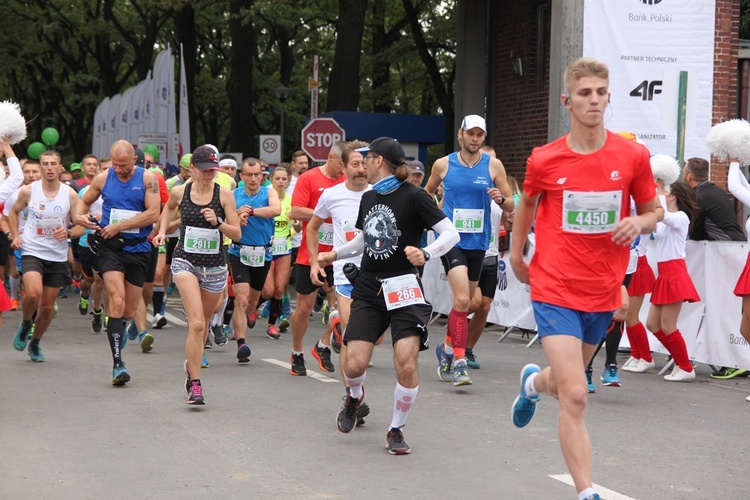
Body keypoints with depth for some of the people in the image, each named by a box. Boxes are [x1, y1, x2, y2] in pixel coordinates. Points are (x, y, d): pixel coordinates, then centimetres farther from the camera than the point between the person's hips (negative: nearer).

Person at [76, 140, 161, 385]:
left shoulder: (147, 179, -3)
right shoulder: (103, 178, 4)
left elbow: (153, 214, -11)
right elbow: (84, 200, 19)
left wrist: (120, 226, -14)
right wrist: (80, 216, -4)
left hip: (138, 248, 1)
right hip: (110, 247, -1)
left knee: (129, 311, 7)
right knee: (117, 300, -19)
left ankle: (117, 330, 42)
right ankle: (118, 363, -19)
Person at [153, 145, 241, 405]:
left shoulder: (224, 194, -5)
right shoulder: (179, 192, -1)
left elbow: (237, 234, -5)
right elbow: (169, 208, 25)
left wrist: (217, 223, -21)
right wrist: (162, 230, 11)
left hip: (215, 266, 2)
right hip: (186, 262, -2)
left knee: (202, 324, 17)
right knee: (196, 323, -18)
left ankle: (191, 363, 46)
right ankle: (195, 384, -16)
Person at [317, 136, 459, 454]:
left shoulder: (412, 196, -9)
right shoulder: (368, 198, 11)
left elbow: (451, 233, -14)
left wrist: (426, 254, -29)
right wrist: (334, 255, 31)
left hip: (404, 289, -5)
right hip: (368, 289, 5)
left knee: (406, 365, -14)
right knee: (354, 364, -6)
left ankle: (396, 429, 8)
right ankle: (355, 397, 30)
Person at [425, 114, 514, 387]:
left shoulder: (493, 165, 2)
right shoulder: (443, 164, 2)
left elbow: (511, 206, 4)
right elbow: (427, 193, 20)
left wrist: (501, 199, -17)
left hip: (478, 242, 3)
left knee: (464, 302, 14)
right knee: (462, 299, -19)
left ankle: (447, 347, 37)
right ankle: (458, 361, -17)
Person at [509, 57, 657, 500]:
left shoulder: (633, 156, -4)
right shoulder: (544, 160, -6)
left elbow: (651, 212, 9)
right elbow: (527, 204, 14)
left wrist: (639, 222, -14)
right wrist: (516, 254, 19)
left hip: (604, 293, 3)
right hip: (555, 291, -3)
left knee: (566, 385, 23)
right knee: (575, 397, -15)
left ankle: (534, 382, 59)